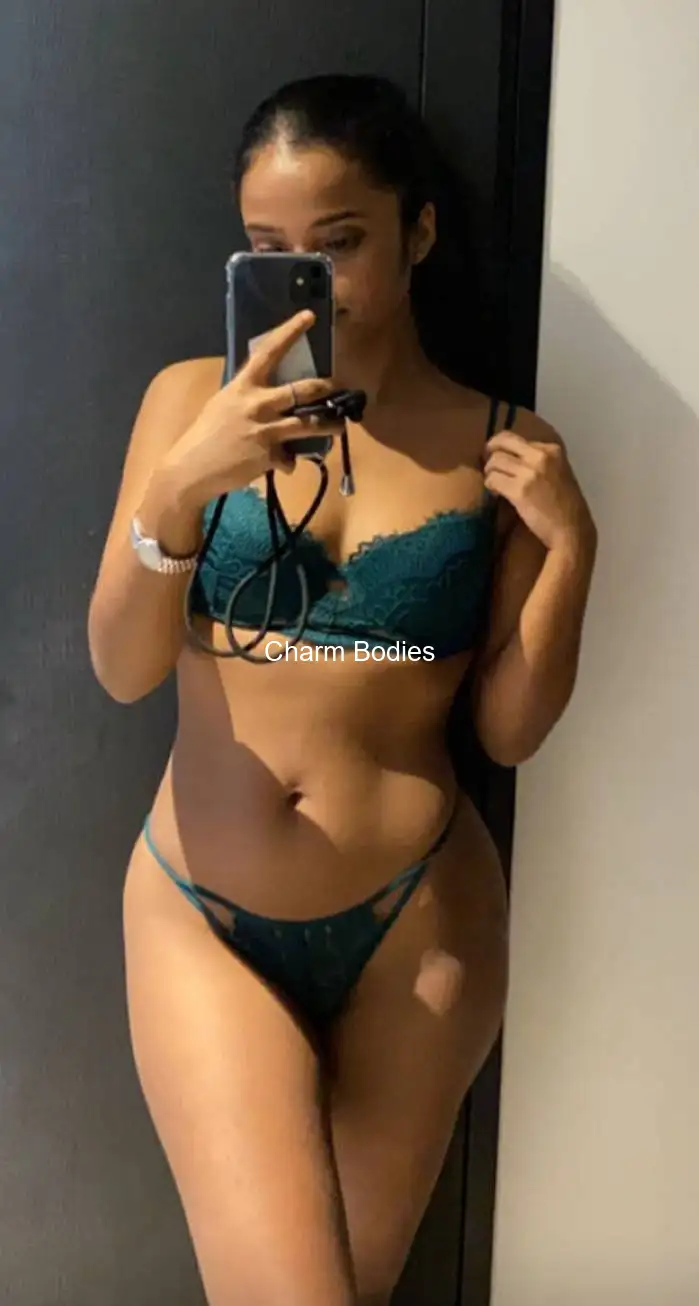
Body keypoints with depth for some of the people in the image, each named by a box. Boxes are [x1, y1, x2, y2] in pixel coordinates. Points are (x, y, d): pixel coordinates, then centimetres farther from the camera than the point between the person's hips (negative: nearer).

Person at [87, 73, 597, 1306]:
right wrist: (184, 485, -22)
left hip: (417, 920, 1)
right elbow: (121, 670, -8)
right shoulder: (192, 397, -2)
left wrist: (569, 541, -14)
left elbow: (509, 731, -2)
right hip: (201, 911, 0)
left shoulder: (499, 443, -2)